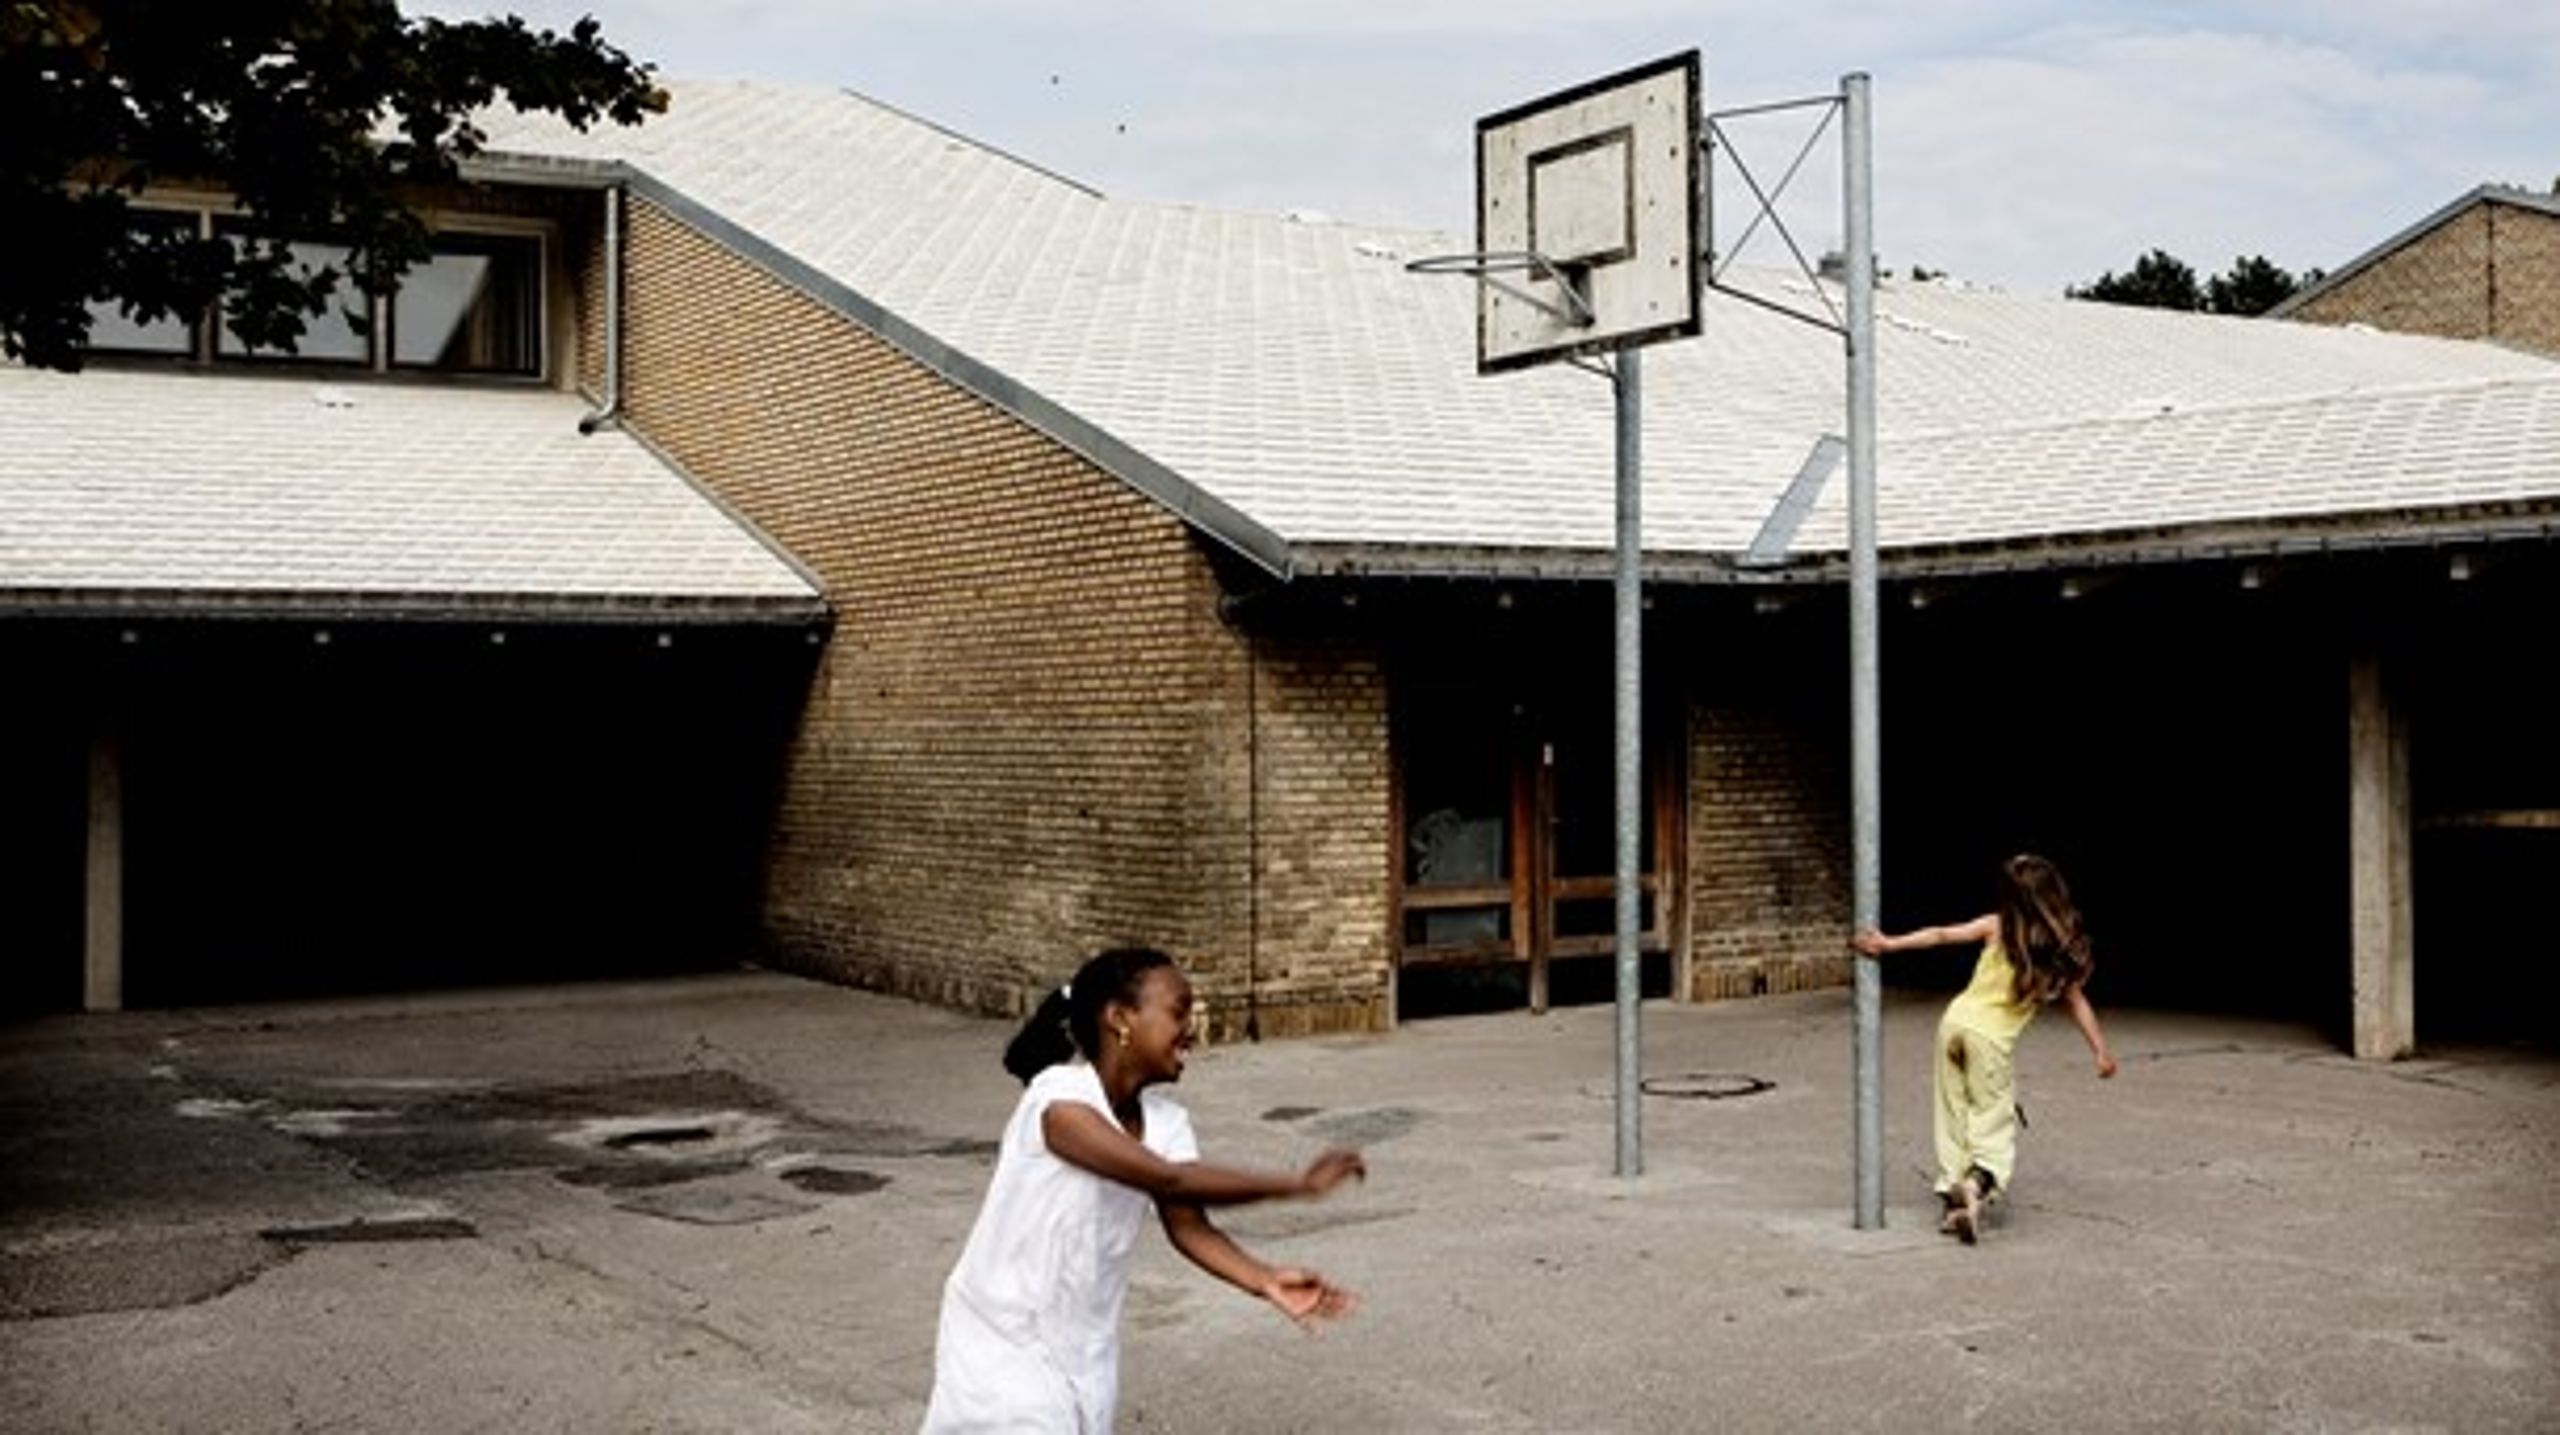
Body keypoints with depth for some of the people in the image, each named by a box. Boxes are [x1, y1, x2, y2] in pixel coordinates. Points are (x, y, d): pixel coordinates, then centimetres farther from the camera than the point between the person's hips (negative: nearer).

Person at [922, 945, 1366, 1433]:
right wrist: (1296, 1183, -31)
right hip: (1002, 1338, -6)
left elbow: (1188, 1226, -13)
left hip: (1084, 1346, 7)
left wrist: (1266, 1281, -30)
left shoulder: (1165, 1121, -4)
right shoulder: (1060, 1098, -26)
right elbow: (1170, 1181, -33)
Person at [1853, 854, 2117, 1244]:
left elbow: (1941, 935, -1)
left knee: (1954, 1120, 12)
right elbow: (2077, 1004, 4)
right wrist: (2101, 1051, 12)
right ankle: (1978, 1183, -26)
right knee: (1995, 1125, 2)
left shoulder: (1996, 926, 1)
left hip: (1956, 1020, 2)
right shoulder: (2061, 952, 1)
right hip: (1991, 1038, -2)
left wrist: (1890, 944, 2)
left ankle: (1954, 1199, 11)